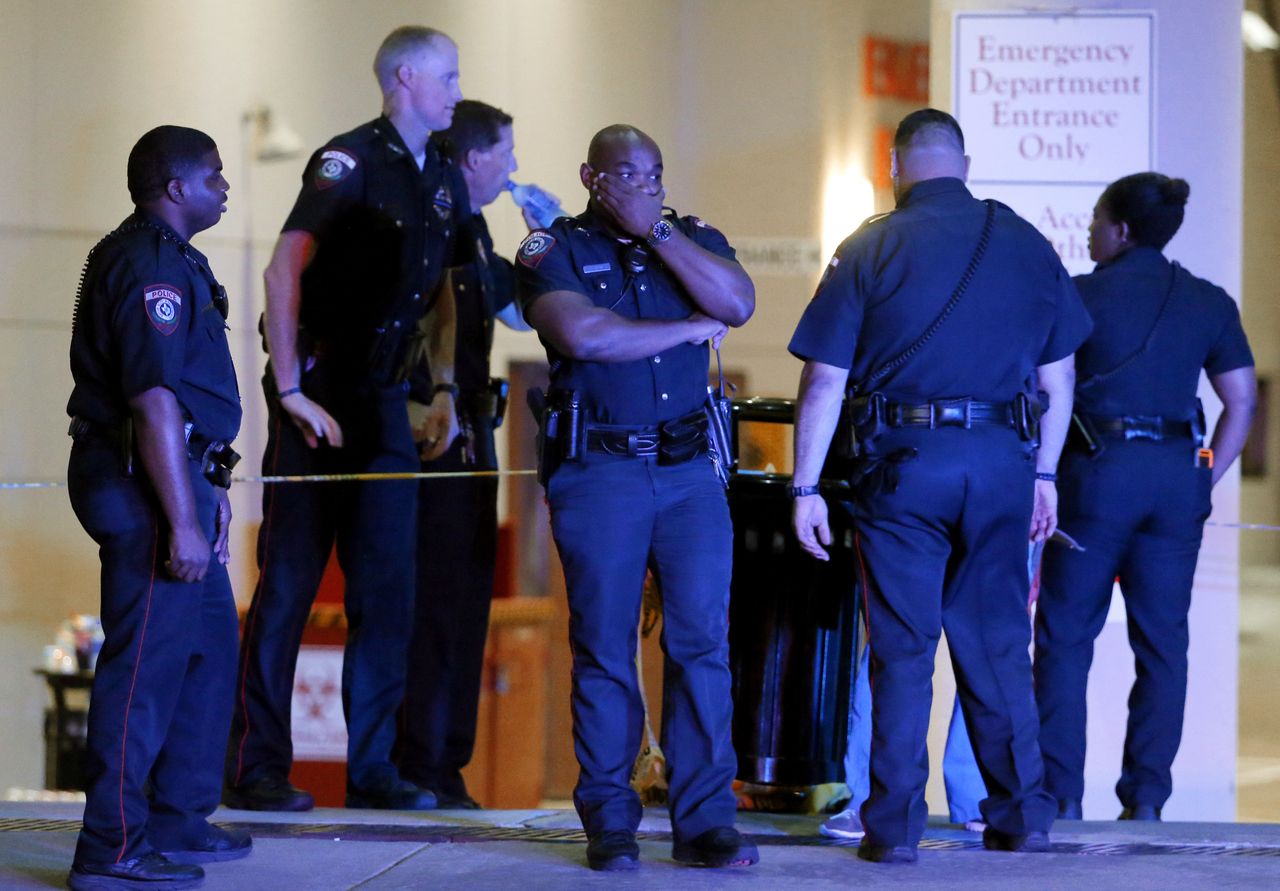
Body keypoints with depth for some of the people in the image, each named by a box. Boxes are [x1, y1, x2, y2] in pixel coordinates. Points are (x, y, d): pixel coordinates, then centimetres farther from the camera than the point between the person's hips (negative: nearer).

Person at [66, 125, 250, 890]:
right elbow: (155, 401, -23)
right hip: (146, 484, -11)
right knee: (147, 661, -8)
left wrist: (211, 488, 24)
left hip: (177, 478, 11)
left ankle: (178, 825, 24)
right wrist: (182, 520, -25)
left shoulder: (169, 259, 19)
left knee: (210, 648, 16)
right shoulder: (149, 266, -16)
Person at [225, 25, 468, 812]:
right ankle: (257, 769, 2)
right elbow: (285, 269, -21)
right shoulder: (350, 162, -12)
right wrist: (291, 391, -24)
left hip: (385, 399, 7)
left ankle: (373, 768, 12)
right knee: (290, 581, -3)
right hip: (318, 392, -7)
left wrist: (444, 387, 11)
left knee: (388, 588, 6)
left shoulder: (445, 181, 12)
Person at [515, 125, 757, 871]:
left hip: (690, 469, 3)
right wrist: (689, 328, -6)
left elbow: (738, 302, -6)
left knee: (703, 641, -3)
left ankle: (706, 821, 0)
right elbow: (581, 334, -16)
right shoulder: (555, 250, 2)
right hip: (598, 473, -3)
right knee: (604, 648, 0)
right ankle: (609, 824, 8)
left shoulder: (692, 238, 13)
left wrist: (657, 231, -8)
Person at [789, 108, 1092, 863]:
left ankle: (896, 826, 3)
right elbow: (1058, 377, 10)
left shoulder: (870, 249, -2)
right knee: (997, 645, 12)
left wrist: (806, 489, 0)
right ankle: (1022, 815, 15)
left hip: (903, 464, -2)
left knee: (904, 650, 3)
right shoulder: (1028, 246, 7)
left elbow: (825, 382, -4)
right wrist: (1045, 473, 19)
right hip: (1001, 461, 3)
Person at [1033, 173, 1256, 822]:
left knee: (1066, 635, 3)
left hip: (1099, 473, -3)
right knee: (1162, 641, 6)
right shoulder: (1209, 303, 10)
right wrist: (1206, 480, 12)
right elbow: (1241, 402, 8)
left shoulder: (1081, 296, -2)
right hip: (1178, 476, 4)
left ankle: (1061, 793, 0)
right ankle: (1146, 796, 4)